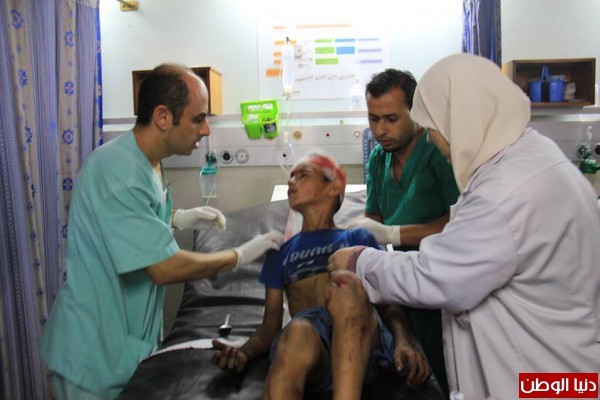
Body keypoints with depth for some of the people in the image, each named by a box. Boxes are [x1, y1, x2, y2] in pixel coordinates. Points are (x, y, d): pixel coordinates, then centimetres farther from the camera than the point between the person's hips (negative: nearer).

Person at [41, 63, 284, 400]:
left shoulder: (148, 163, 2)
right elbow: (164, 268, -28)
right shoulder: (119, 172, -28)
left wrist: (179, 218, 1)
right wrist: (241, 255, -18)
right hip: (97, 351, -8)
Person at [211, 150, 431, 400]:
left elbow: (388, 302, 12)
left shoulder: (358, 238, 21)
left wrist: (403, 340, -10)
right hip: (312, 360, 1)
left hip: (364, 344, 0)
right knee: (298, 331, -37)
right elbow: (270, 325, 20)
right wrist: (245, 353, -2)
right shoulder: (280, 251, 26)